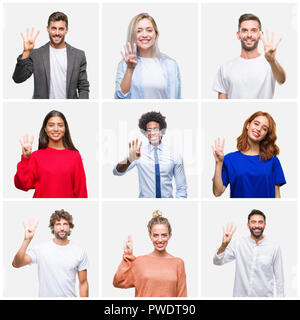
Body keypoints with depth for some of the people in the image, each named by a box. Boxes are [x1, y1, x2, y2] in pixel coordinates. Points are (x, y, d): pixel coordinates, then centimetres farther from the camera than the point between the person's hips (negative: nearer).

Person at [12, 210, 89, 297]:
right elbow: (16, 264, -22)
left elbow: (83, 283, 1)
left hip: (70, 296, 1)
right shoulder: (40, 249, -9)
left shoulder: (80, 252, -3)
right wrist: (27, 240, -33)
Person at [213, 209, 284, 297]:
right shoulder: (238, 244, -3)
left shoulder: (274, 248, -6)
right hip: (241, 295, 1)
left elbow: (279, 279, -1)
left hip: (265, 296, -1)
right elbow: (217, 262, -7)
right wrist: (224, 244, -23)